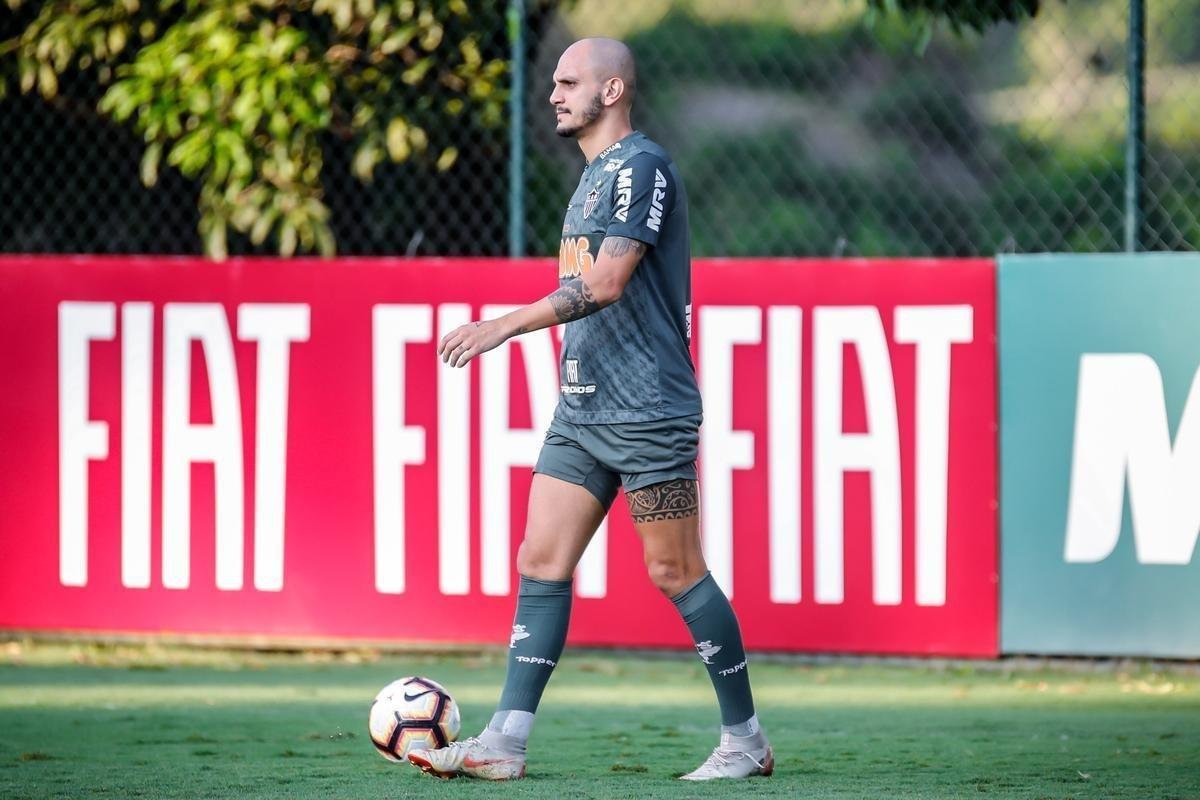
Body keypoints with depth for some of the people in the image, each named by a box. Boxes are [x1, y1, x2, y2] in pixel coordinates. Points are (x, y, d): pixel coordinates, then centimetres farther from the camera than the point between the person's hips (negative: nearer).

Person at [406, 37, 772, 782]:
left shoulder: (642, 166, -12)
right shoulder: (594, 174, 17)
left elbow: (606, 282, -22)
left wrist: (504, 326, -25)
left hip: (648, 413, -9)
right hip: (583, 412, 9)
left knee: (676, 573, -3)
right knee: (541, 562, 1)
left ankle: (746, 739, 8)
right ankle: (506, 742, -2)